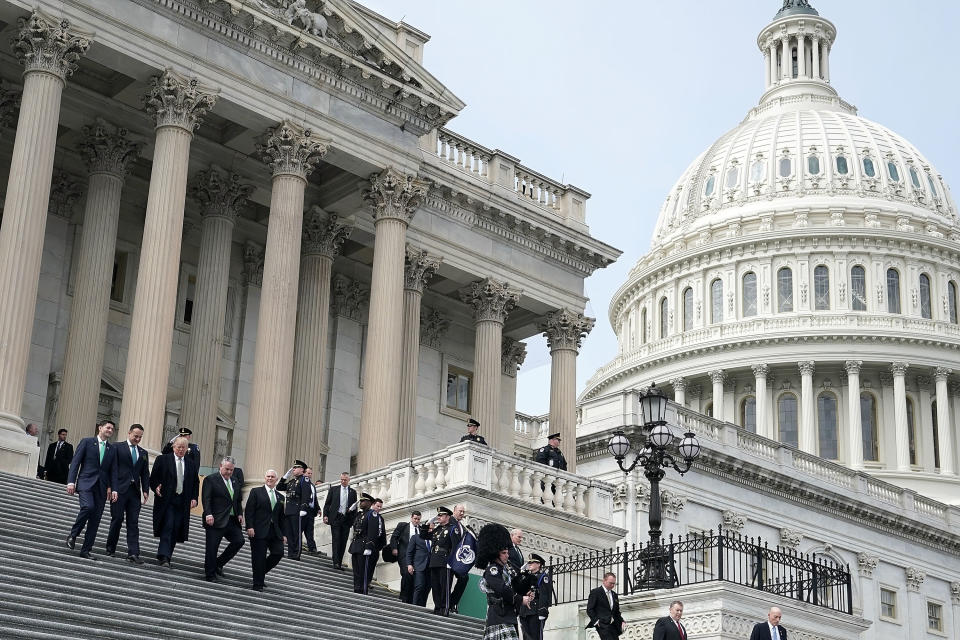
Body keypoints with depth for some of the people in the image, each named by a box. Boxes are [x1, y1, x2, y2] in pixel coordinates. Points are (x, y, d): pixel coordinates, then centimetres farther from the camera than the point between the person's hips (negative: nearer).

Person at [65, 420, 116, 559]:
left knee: (95, 519, 0)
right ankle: (73, 535, -7)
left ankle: (86, 550, 6)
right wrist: (71, 481, -9)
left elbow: (111, 470, 14)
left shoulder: (112, 449, 15)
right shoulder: (87, 442, 5)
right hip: (86, 483, -4)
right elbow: (75, 462, 1)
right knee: (88, 506, -28)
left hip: (101, 487, 4)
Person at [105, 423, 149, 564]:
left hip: (135, 491, 4)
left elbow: (145, 474, 14)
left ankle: (133, 553, -7)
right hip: (120, 489, -4)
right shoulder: (118, 448, 3)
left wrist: (145, 490, 0)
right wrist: (113, 489, -13)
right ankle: (110, 548, 15)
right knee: (117, 519, 0)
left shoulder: (143, 453, 16)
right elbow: (114, 469, -4)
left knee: (133, 523, -2)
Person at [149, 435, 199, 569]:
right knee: (167, 527, -13)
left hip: (182, 503, 4)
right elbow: (153, 478, 5)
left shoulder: (191, 464, 14)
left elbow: (196, 483, 17)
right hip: (166, 501, -4)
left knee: (176, 531, 1)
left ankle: (165, 557, 9)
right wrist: (156, 487, -14)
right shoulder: (163, 459, 4)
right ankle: (164, 557, -15)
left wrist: (194, 498, 4)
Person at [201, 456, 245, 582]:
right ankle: (210, 574, 10)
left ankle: (218, 564, 12)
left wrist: (240, 514, 7)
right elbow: (206, 499, -11)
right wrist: (208, 514, -24)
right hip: (215, 520, -6)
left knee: (239, 541, -5)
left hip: (232, 520, 6)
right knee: (212, 548, -1)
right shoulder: (210, 480, -3)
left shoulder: (235, 482, 17)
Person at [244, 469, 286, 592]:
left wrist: (283, 534, 12)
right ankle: (258, 584, 5)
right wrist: (249, 527, -14)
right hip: (259, 531, -4)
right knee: (259, 557, -3)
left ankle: (261, 571, 15)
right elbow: (249, 511, -3)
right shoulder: (256, 492, 4)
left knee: (279, 552, -9)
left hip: (274, 531, 4)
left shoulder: (280, 497, 16)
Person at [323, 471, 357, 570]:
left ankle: (340, 563, 3)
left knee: (343, 542, 0)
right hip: (335, 518, -2)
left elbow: (355, 506, 15)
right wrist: (325, 515, -3)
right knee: (336, 540, -10)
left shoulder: (353, 492, 13)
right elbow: (327, 503, 9)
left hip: (347, 519, 2)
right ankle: (336, 562, -13)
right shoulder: (333, 489, 10)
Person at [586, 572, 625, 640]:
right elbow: (589, 609, -4)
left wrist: (621, 621, 8)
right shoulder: (595, 592, 0)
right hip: (602, 625, -7)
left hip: (614, 625, 7)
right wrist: (596, 621, -14)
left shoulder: (614, 594, 21)